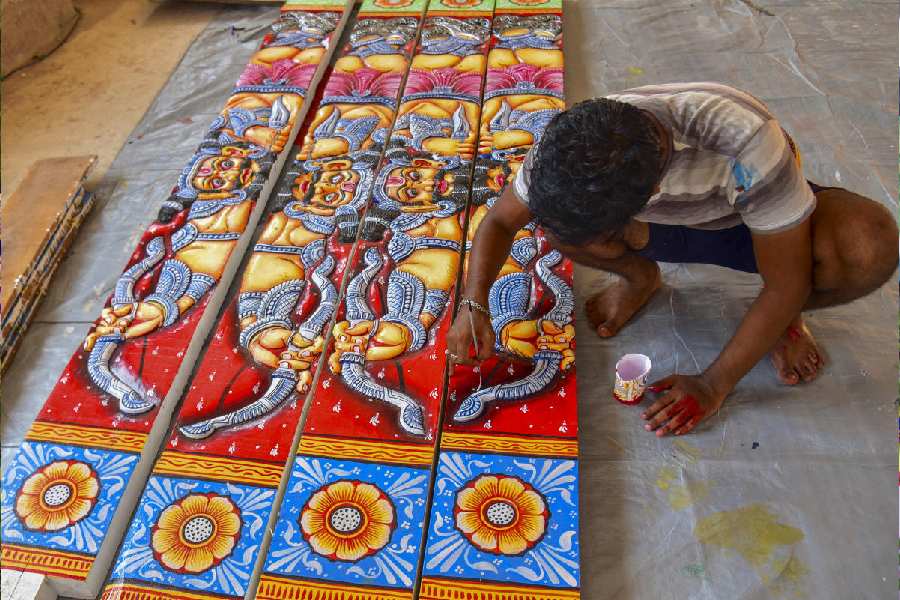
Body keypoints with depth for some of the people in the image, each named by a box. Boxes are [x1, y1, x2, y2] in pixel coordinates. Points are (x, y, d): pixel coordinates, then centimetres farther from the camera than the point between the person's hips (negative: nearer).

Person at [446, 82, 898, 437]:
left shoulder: (745, 143, -41)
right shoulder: (574, 144, -29)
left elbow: (786, 283, -29)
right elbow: (501, 220, -13)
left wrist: (713, 385, -24)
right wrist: (474, 304, -28)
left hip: (754, 222, -2)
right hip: (672, 226, 3)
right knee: (562, 218, -27)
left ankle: (786, 319, -1)